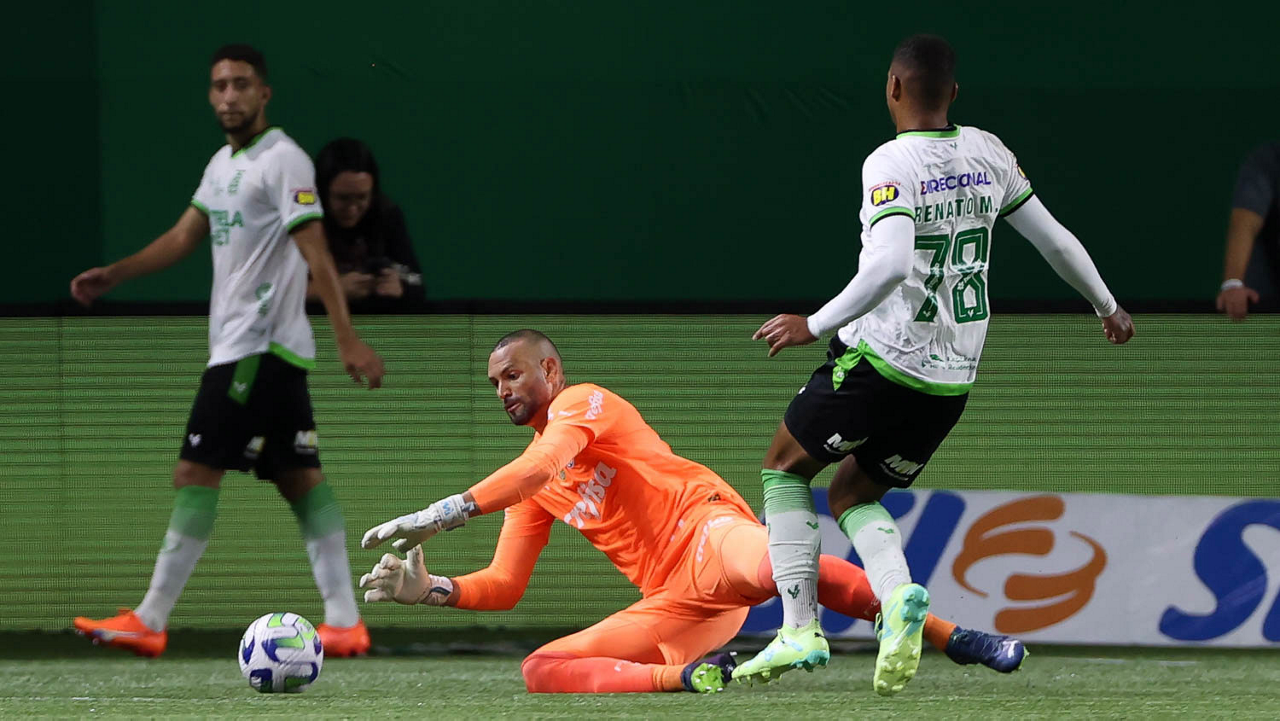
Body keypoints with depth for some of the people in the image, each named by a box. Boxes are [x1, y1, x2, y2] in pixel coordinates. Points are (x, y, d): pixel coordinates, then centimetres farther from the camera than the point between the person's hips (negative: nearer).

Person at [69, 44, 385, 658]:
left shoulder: (283, 160, -12)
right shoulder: (223, 163, 16)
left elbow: (316, 254, -18)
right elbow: (184, 237, 19)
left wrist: (348, 340, -23)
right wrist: (112, 275, 8)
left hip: (259, 348, -9)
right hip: (239, 346, 9)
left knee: (195, 474, -9)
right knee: (299, 479, 5)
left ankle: (150, 621, -7)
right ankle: (344, 621, 4)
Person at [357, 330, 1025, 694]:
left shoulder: (582, 402, 4)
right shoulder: (531, 493, 26)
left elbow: (539, 467, -17)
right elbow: (502, 586, 22)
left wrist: (444, 512, -24)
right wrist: (431, 589, 2)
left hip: (710, 536, -8)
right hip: (670, 603, 8)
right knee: (540, 670, -9)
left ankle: (954, 638, -37)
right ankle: (691, 675, -21)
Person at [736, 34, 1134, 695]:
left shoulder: (889, 164, -15)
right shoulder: (988, 153, 5)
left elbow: (892, 264, -31)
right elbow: (1054, 239, 13)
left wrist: (815, 324, -25)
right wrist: (1107, 306, 28)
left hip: (882, 359, -6)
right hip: (954, 379, 6)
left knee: (784, 468, 15)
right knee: (851, 495, 20)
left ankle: (800, 629, 3)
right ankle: (898, 595, -11)